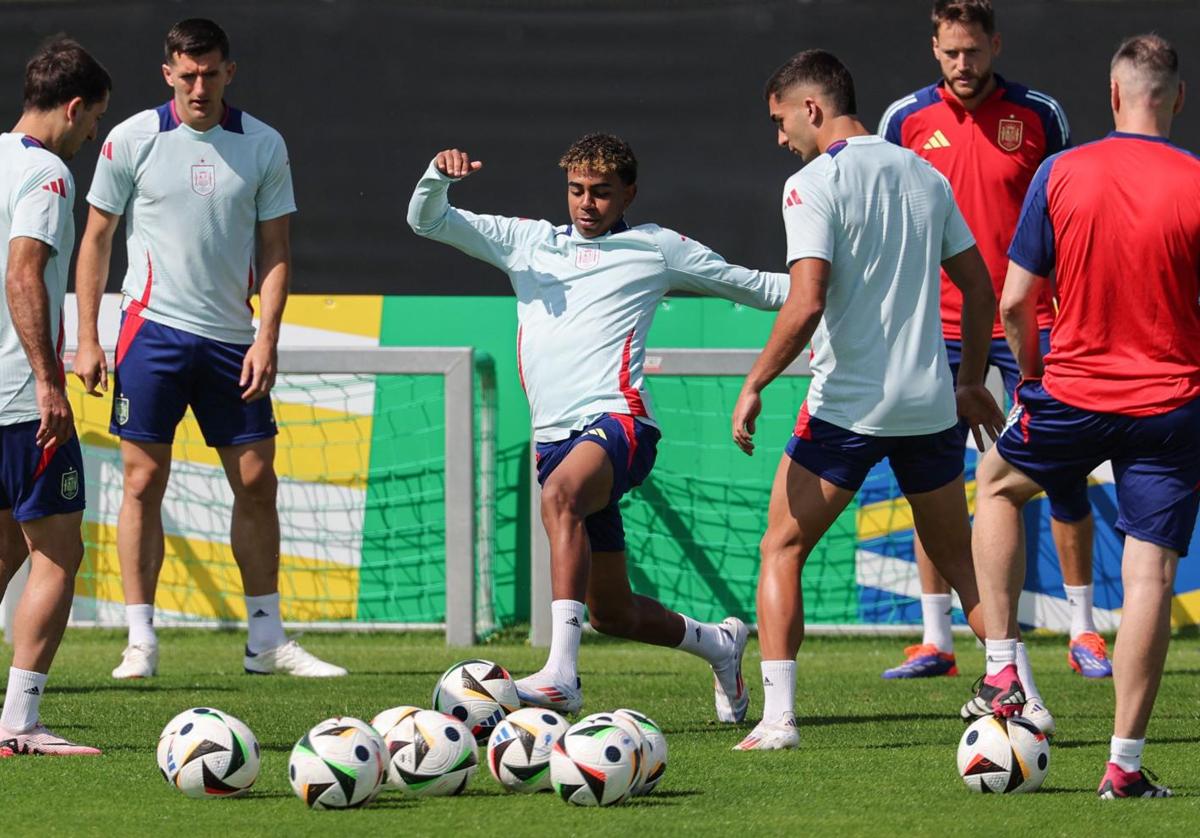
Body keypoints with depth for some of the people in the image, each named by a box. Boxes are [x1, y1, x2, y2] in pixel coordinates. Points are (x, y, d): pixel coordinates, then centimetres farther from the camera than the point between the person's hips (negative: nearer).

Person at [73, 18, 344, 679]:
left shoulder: (263, 146, 3)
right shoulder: (133, 140, -2)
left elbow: (275, 249, 6)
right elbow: (96, 239, 4)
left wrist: (266, 338, -5)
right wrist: (87, 340, -2)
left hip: (231, 339, 3)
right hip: (153, 327, -2)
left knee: (257, 483, 3)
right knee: (144, 481, -5)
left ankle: (267, 640, 12)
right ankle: (141, 641, -1)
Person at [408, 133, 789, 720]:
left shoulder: (654, 248, 12)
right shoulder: (526, 241, 21)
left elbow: (756, 286, 18)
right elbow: (426, 221, 19)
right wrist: (439, 174, -2)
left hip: (617, 421, -6)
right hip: (555, 439, 6)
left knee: (559, 496, -39)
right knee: (612, 613, 10)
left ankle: (562, 673, -50)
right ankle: (718, 644, 41)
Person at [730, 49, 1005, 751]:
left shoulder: (814, 184, -9)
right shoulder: (925, 176, 11)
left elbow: (806, 304, -19)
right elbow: (981, 290, 14)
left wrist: (755, 387, -9)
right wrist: (971, 381, 25)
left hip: (847, 403, -5)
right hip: (931, 403, 5)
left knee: (782, 550, 5)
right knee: (961, 559, 17)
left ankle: (779, 718, -5)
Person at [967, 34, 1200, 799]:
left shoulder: (1060, 174, -4)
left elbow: (1015, 300, -1)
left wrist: (1030, 372, 16)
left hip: (1073, 391, 1)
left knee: (998, 483, 29)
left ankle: (1002, 672, 22)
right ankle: (1126, 762, -2)